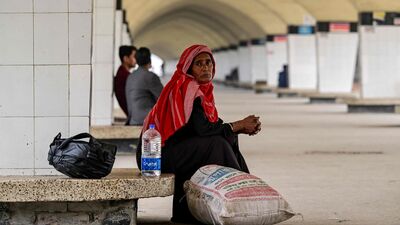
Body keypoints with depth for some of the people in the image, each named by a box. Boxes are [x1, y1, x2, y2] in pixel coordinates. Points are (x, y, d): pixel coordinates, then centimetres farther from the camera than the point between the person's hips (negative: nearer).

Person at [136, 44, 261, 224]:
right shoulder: (186, 88, -15)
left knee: (228, 141, 3)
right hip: (159, 153, -9)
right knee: (217, 145, -20)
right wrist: (239, 125, -13)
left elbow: (215, 125, 10)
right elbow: (201, 128, -22)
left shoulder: (201, 89, 14)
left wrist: (243, 127, -6)